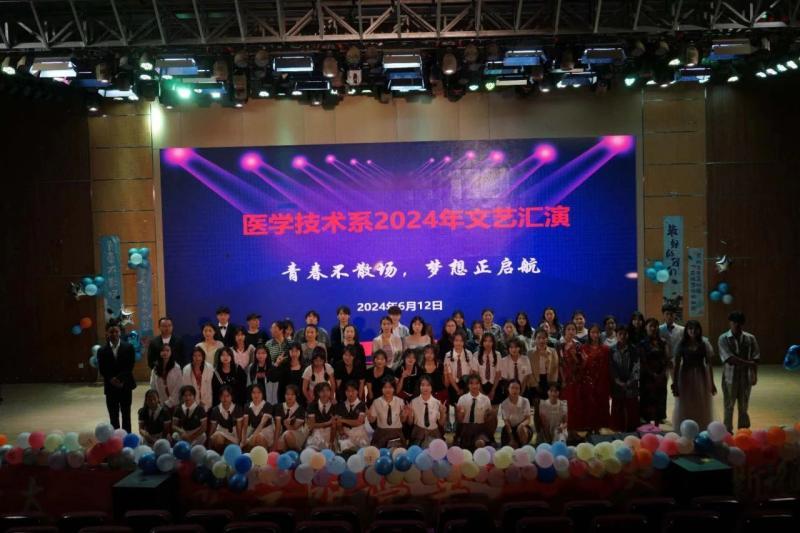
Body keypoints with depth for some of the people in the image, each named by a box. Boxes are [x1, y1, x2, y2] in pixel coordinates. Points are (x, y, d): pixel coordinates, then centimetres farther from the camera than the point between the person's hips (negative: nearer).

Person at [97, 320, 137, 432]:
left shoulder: (128, 347, -1)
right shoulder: (102, 351, 1)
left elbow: (130, 366, -7)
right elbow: (102, 370, -2)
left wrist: (119, 379, -18)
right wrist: (112, 380, -16)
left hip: (125, 386, 0)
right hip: (110, 387, 1)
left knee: (126, 415, 6)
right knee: (113, 417, 6)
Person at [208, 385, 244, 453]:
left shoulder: (237, 409, -12)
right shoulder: (215, 410, -8)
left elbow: (239, 427, -10)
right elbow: (212, 428, 0)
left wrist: (239, 441, -11)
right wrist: (210, 439, -8)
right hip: (220, 432, -1)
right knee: (218, 438, -33)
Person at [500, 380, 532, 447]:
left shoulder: (525, 401, -11)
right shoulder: (504, 404, -12)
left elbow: (528, 419, -9)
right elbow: (506, 422, -14)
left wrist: (521, 425, -33)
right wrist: (512, 440, -23)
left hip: (523, 426, 0)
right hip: (510, 428, 0)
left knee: (521, 429, -34)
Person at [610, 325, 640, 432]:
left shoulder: (633, 350, 4)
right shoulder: (612, 351, 3)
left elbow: (636, 367, -3)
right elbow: (611, 368, -2)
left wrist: (629, 382, -13)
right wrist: (618, 382, -13)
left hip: (631, 387, 0)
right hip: (617, 386, 0)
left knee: (632, 412, 3)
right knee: (618, 413, 3)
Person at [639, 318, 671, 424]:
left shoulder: (663, 342, 6)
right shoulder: (643, 343, -5)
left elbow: (668, 359, 1)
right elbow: (643, 362, -9)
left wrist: (665, 373, -12)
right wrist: (653, 375, -12)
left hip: (661, 376, 4)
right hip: (647, 377, -4)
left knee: (660, 399, 7)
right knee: (647, 400, 0)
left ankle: (657, 423, 16)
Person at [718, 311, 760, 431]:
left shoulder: (750, 338, 0)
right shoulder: (723, 339, -8)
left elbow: (755, 358, 0)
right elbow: (730, 359, -16)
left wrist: (755, 375, -8)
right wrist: (747, 363, -13)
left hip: (745, 377, 2)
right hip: (730, 377, -2)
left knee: (744, 406, 11)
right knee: (729, 406, 6)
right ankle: (728, 431, 17)